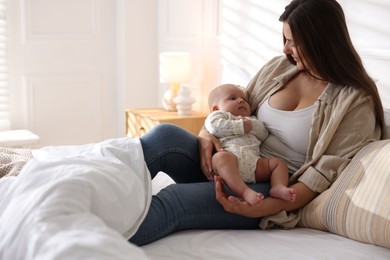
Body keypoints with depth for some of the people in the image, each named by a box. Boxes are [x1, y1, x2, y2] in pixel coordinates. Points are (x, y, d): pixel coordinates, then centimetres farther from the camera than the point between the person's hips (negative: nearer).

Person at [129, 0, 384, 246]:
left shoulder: (357, 102, -6)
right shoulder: (278, 67, 10)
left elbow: (324, 176, -13)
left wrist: (262, 208, -26)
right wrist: (206, 133, -7)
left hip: (276, 191, -5)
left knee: (174, 200, -31)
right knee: (167, 135, -24)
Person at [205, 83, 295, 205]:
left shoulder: (251, 120, 42)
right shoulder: (217, 115, 25)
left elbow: (263, 133, 25)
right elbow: (215, 127, 1)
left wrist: (251, 125, 7)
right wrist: (241, 126, 3)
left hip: (253, 160, 6)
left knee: (279, 162, -7)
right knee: (221, 157, -39)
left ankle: (278, 187, -33)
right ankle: (244, 191, -54)